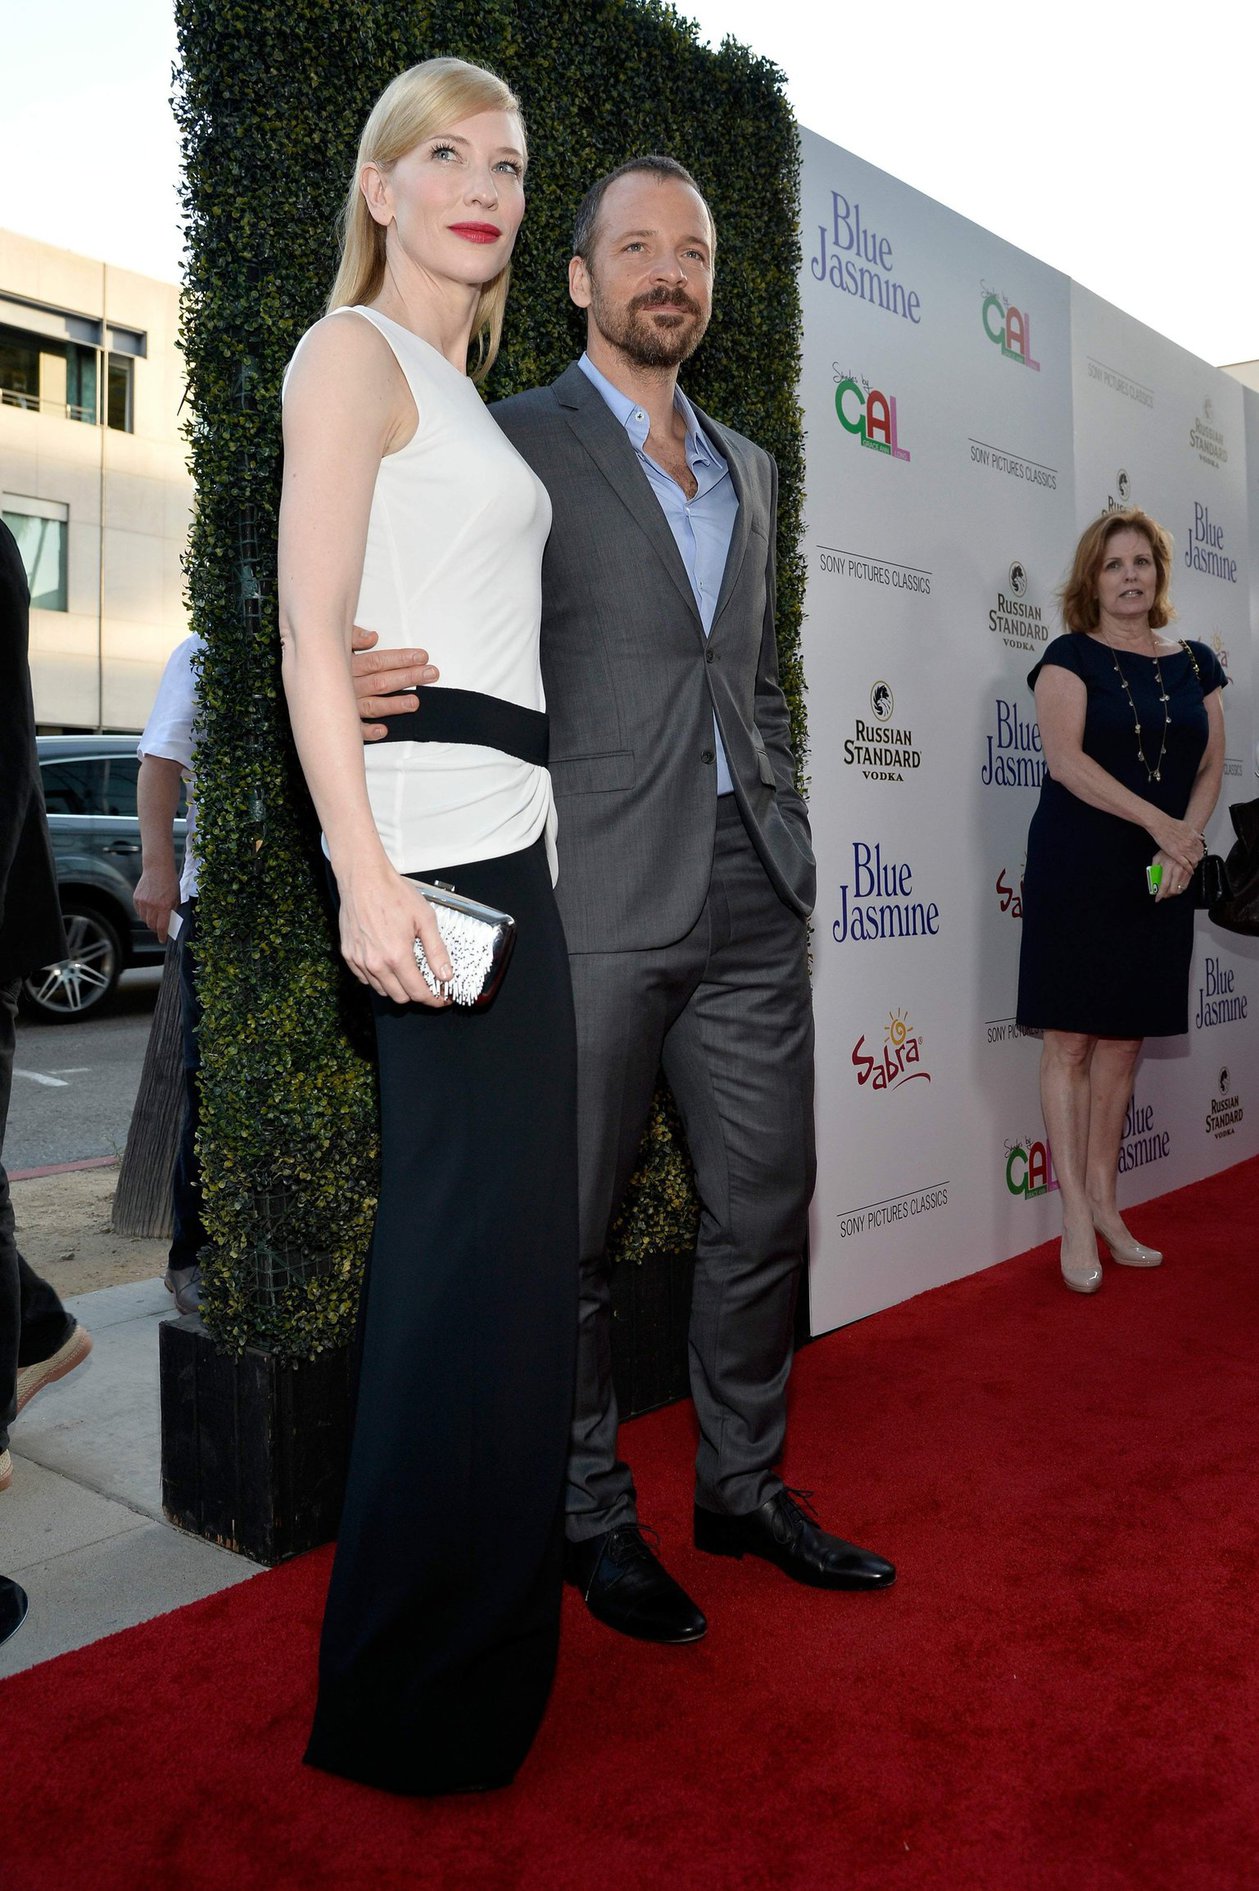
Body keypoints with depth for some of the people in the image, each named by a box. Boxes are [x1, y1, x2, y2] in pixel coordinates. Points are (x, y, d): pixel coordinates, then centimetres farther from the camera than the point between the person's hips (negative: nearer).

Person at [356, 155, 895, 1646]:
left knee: (766, 1204, 11)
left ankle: (743, 1484, 30)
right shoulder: (513, 441, 3)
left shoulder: (748, 468, 21)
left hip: (751, 901, 6)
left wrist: (788, 837, 15)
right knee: (567, 1231, 4)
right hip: (599, 899, -5)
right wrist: (361, 684, -24)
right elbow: (439, 637, -1)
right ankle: (593, 1518, 23)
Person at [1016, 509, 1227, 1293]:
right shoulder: (1071, 657, -1)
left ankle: (1104, 1203, 19)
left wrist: (1188, 839, -8)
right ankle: (1076, 1214, 3)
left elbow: (1211, 767, 10)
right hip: (1078, 870, -4)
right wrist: (1157, 822, -18)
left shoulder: (1194, 664, 13)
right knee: (1071, 1043, -3)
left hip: (1161, 878, 5)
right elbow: (1066, 759, -14)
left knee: (1124, 1043, 9)